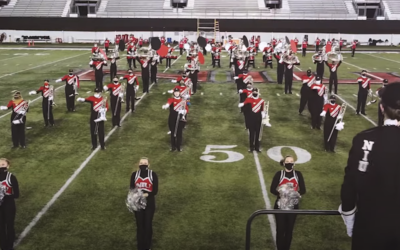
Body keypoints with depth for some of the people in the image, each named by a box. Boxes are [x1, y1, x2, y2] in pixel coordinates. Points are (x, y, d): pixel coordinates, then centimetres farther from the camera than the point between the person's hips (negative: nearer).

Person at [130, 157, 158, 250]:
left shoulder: (153, 174, -10)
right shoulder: (134, 174, -3)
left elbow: (155, 191, -11)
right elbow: (131, 189, 0)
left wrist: (147, 194, -28)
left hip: (149, 204, -1)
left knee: (148, 225, 12)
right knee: (140, 225, 11)